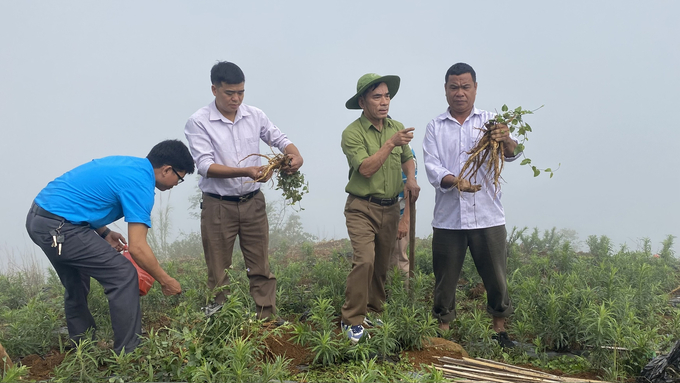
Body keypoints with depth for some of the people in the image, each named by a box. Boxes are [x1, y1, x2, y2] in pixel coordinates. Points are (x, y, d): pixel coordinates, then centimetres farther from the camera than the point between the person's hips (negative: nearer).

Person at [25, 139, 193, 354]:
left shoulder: (126, 164, 13)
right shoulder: (139, 184, -14)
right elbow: (137, 248, -18)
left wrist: (104, 233, 13)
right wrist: (165, 281, -5)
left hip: (37, 218, 10)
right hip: (58, 227, -10)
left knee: (76, 289, 23)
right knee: (123, 276, -5)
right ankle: (128, 355, -1)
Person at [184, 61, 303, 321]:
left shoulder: (255, 116, 2)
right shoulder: (199, 122, -10)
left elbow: (279, 139, 10)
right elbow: (205, 166, -17)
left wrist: (295, 155, -14)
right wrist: (246, 172, -30)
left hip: (253, 202, 3)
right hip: (218, 205, -3)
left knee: (261, 267, 9)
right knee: (218, 272, 9)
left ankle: (268, 320, 19)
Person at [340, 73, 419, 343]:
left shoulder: (397, 128, 7)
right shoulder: (352, 133, -11)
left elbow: (407, 158, 22)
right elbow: (366, 168, -22)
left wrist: (411, 178, 2)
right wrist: (391, 143, -27)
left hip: (390, 209, 6)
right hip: (362, 208, -6)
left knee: (382, 264, 12)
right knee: (364, 260, -20)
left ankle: (373, 312, 28)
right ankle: (352, 320, -9)